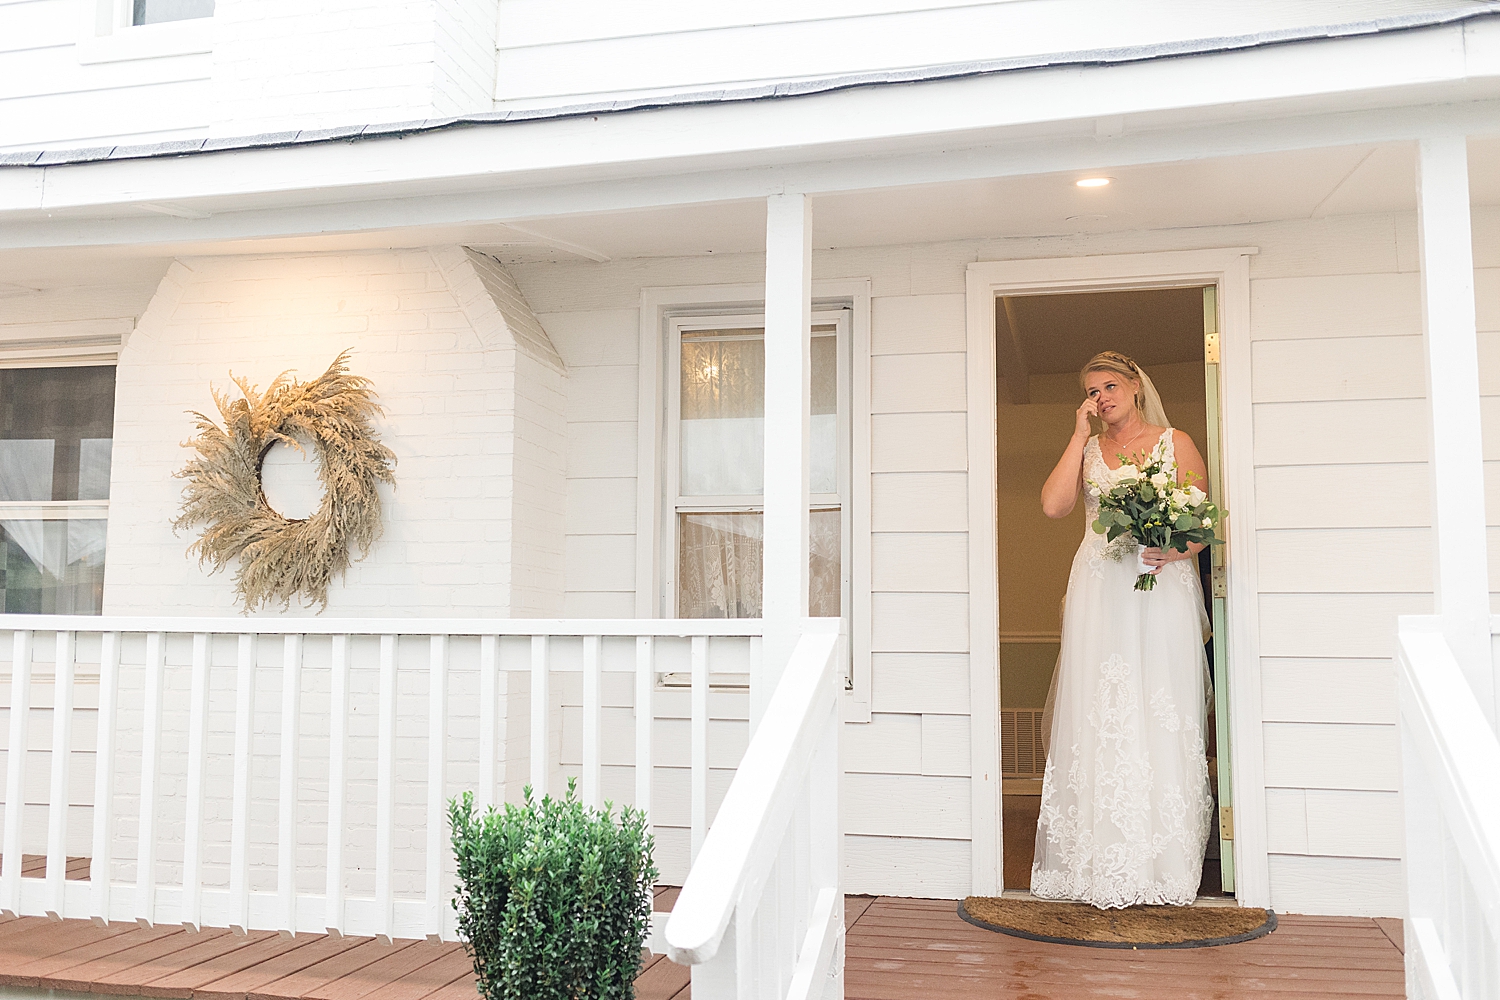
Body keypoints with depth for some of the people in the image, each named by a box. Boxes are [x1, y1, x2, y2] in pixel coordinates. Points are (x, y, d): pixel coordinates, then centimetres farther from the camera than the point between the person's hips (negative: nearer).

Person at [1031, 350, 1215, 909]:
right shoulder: (1086, 450, 14)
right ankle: (1113, 872, 3)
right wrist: (1080, 437, -1)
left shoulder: (1175, 443, 9)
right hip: (1101, 594, 2)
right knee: (1103, 721, -2)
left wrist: (1174, 550, -16)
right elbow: (1053, 506, -3)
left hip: (1163, 592, -1)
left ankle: (1167, 863, 6)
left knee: (1163, 721, -2)